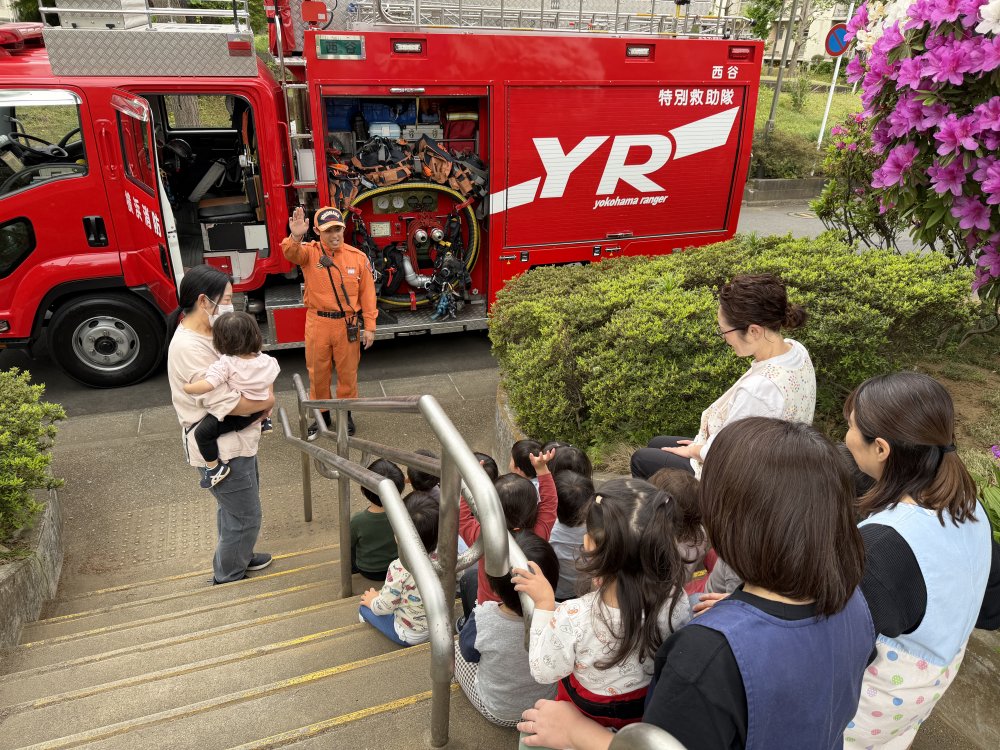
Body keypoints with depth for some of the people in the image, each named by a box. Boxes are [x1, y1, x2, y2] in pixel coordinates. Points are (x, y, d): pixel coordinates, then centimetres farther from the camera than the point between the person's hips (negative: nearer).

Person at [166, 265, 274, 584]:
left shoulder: (209, 333, 5)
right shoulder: (189, 348, -26)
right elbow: (226, 403, -28)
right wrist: (266, 402, -12)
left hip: (236, 441, 10)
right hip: (220, 449, -10)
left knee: (235, 508, 27)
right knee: (245, 517, 6)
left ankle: (240, 557, 47)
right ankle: (228, 578, 26)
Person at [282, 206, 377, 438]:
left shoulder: (358, 257, -3)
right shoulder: (309, 253, -4)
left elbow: (367, 293, -1)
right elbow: (292, 253, -28)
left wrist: (369, 327, -2)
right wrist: (296, 237, -51)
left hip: (348, 325, 0)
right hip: (318, 323, 0)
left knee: (348, 372, 12)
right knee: (318, 372, 13)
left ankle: (346, 413, 32)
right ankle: (321, 415, 31)